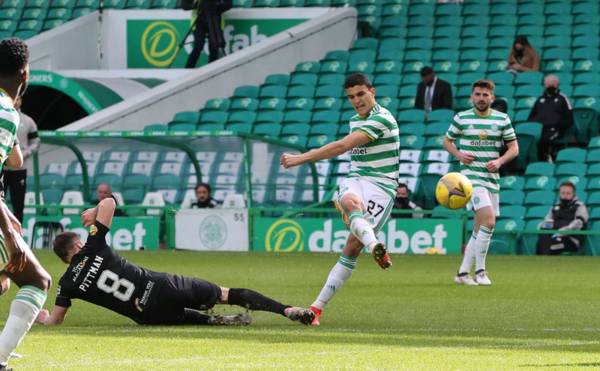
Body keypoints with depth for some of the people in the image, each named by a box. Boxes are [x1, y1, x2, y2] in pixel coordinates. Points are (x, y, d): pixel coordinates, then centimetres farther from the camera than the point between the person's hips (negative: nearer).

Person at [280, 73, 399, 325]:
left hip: (381, 185, -5)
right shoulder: (355, 120, 18)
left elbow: (342, 147, -18)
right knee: (350, 203, -35)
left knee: (353, 245, -19)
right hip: (355, 180, 5)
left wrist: (301, 158, -16)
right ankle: (374, 245, -58)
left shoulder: (381, 119, -12)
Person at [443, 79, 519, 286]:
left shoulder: (502, 120, 6)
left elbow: (514, 148, 8)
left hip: (492, 177, 4)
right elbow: (447, 141, 12)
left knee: (480, 227, 8)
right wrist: (459, 155, -8)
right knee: (489, 220, -21)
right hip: (471, 175, -4)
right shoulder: (461, 118, 1)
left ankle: (463, 273, 19)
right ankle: (480, 271, -14)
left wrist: (500, 161, -10)